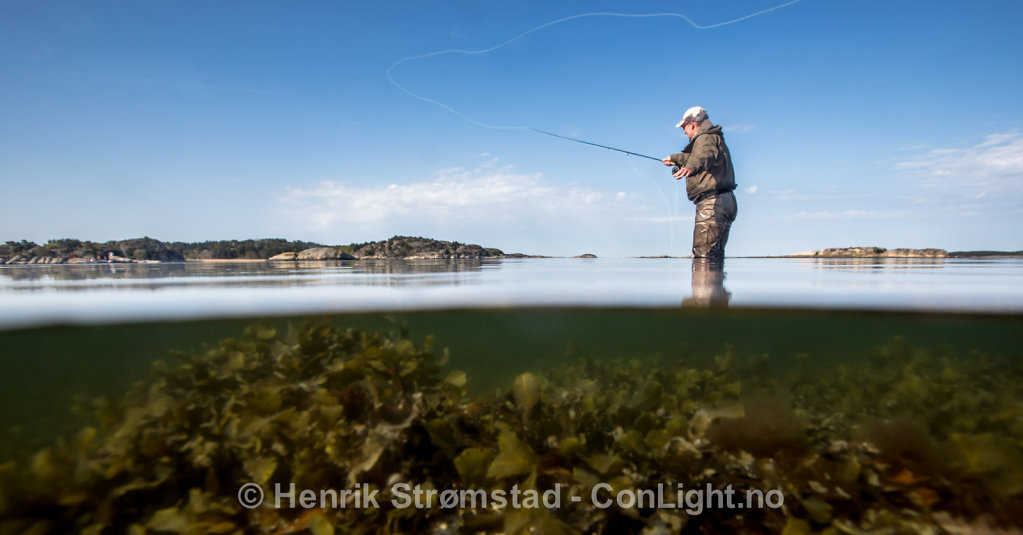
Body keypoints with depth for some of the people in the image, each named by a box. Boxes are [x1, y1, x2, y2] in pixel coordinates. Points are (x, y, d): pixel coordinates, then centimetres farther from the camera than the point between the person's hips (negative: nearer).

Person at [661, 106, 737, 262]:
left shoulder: (705, 138, -9)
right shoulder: (716, 138, 25)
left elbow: (707, 154, -34)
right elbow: (693, 156, 44)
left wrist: (691, 167, -54)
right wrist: (674, 158, 56)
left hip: (712, 203, -11)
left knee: (703, 253, -18)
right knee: (715, 255, 15)